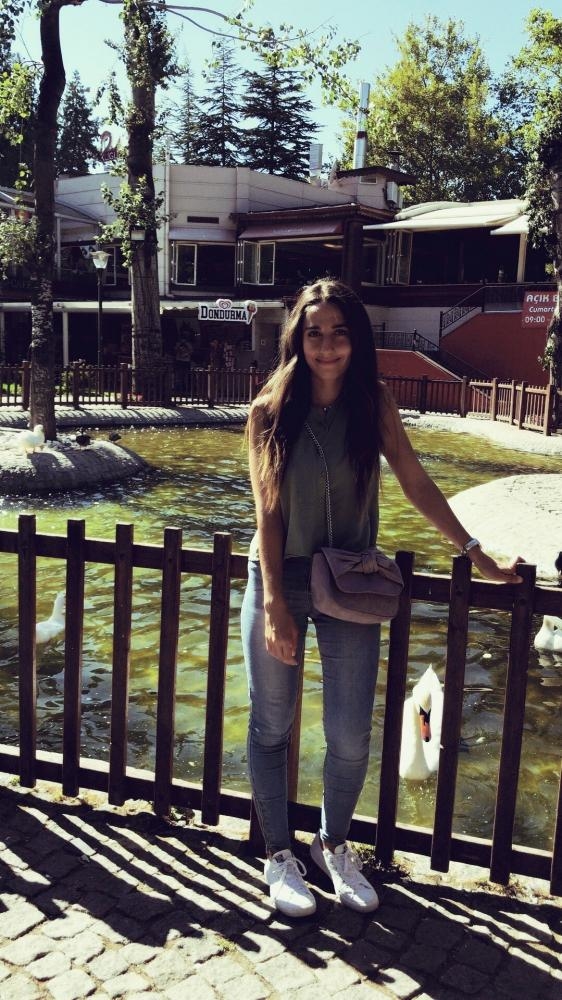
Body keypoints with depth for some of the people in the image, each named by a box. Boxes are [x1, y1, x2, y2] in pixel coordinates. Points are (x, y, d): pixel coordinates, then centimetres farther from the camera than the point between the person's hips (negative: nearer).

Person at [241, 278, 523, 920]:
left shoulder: (373, 404, -3)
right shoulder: (270, 411, -7)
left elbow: (417, 484, 0)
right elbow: (267, 511, -9)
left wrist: (477, 555, 0)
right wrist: (275, 604, -13)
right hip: (278, 581, -1)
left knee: (350, 739, 4)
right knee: (270, 727, 9)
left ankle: (334, 845, 31)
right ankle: (278, 855, 30)